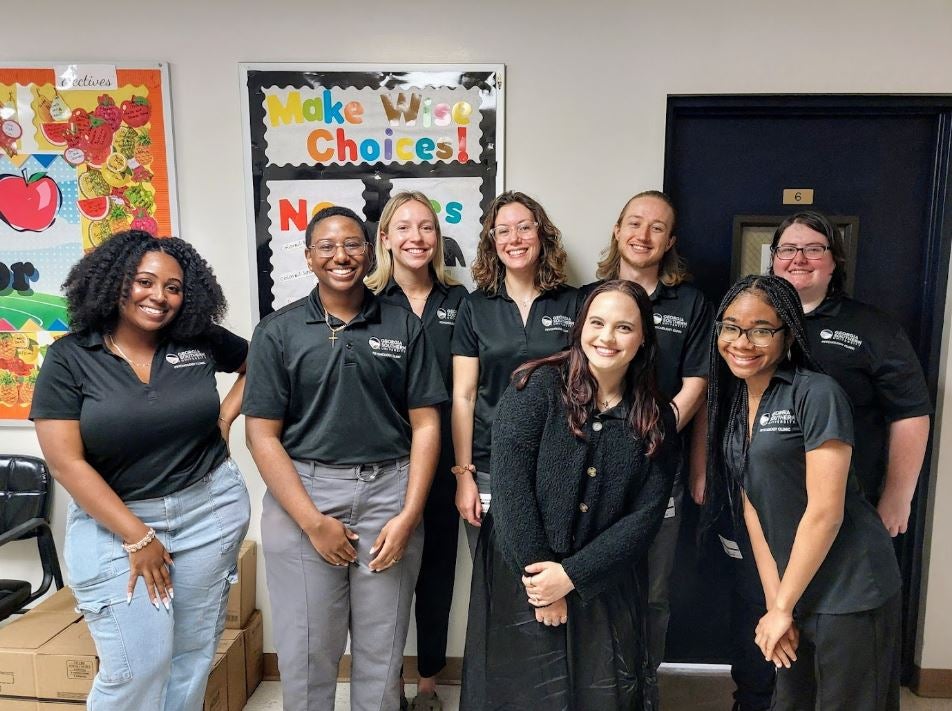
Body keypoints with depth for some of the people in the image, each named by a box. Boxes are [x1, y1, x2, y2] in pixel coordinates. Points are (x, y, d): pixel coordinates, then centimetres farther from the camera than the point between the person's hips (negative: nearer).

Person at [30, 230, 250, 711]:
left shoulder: (201, 341, -1)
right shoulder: (70, 357, -6)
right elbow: (67, 463, -10)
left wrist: (226, 416, 3)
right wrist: (137, 538, -14)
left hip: (211, 509, 2)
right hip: (112, 521, -2)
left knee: (192, 657, 10)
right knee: (136, 669, -2)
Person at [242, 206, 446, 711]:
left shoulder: (404, 326, 4)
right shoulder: (277, 331, 1)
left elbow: (425, 425, 2)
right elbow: (262, 435, -3)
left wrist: (408, 516, -6)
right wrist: (314, 522, -9)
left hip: (388, 494, 1)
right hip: (302, 494, 0)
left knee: (381, 650, 13)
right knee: (305, 649, 11)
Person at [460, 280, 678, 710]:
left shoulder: (656, 420, 1)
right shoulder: (537, 386, -10)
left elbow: (645, 516, -4)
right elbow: (509, 483, -15)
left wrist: (572, 575, -12)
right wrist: (537, 569, -15)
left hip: (601, 587, 3)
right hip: (520, 577, -2)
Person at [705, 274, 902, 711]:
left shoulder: (817, 394, -17)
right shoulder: (734, 403, 5)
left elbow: (825, 511, -19)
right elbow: (751, 507, 2)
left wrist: (783, 607, -12)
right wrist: (773, 602, -3)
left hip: (850, 591, -6)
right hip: (791, 588, 7)